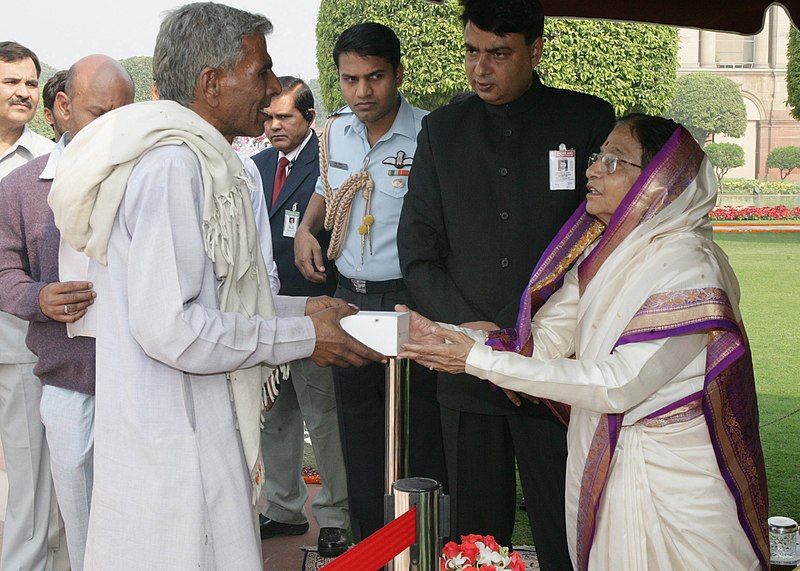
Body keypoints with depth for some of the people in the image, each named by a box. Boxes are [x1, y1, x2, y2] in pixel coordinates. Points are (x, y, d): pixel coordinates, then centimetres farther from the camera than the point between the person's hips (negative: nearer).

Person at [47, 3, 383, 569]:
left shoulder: (195, 159, 15)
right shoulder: (173, 165, -18)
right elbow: (169, 328, -25)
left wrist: (298, 308, 10)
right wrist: (302, 336, -15)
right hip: (176, 458, -10)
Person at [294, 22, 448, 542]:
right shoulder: (336, 133, 6)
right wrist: (307, 228, 6)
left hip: (409, 302, -6)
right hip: (349, 299, 6)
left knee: (419, 443, 1)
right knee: (358, 436, 15)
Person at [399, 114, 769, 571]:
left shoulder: (689, 268, -22)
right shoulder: (605, 252, 3)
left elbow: (617, 386, -26)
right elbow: (544, 340, 1)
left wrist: (478, 360, -26)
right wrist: (444, 337, -14)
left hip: (668, 479, -7)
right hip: (601, 461, 7)